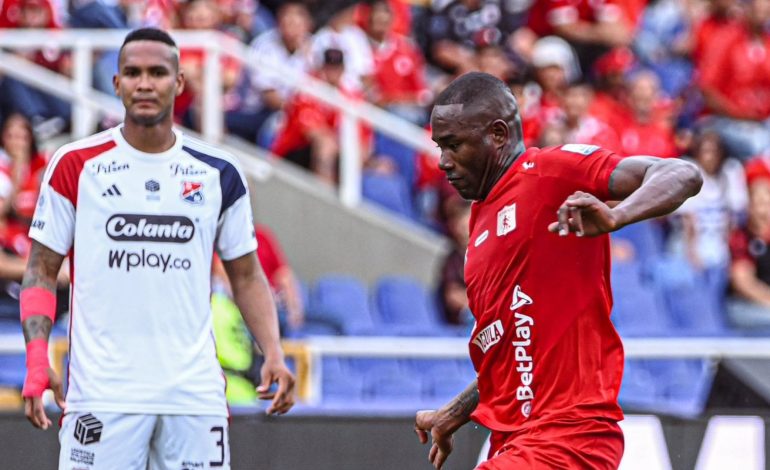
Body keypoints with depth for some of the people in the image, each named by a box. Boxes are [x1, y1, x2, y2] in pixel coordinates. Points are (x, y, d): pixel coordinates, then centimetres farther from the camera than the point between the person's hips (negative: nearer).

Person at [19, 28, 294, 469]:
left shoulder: (219, 174, 9)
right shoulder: (76, 166, 2)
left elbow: (247, 275, 15)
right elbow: (42, 270, 4)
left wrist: (273, 354, -1)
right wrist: (37, 358, -10)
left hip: (195, 394, 2)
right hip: (102, 392, -2)